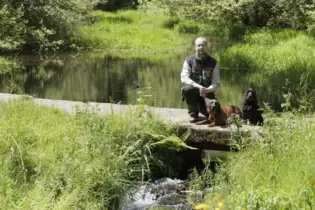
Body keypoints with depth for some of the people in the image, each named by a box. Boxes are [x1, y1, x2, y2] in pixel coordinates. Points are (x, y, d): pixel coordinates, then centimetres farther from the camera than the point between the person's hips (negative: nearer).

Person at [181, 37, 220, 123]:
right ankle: (193, 114, -10)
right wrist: (199, 87, -29)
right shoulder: (189, 61, -3)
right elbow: (184, 78, -15)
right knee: (187, 89, -36)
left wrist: (207, 90, -23)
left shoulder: (213, 62, 1)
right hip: (194, 90, -1)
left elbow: (216, 82, -1)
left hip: (207, 92, 1)